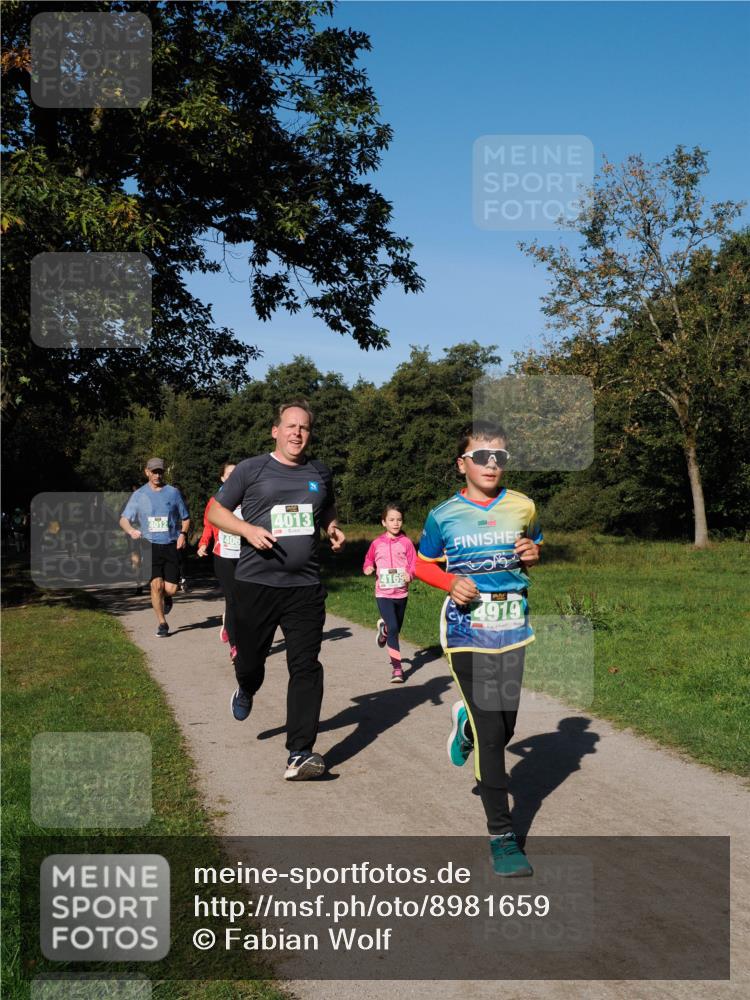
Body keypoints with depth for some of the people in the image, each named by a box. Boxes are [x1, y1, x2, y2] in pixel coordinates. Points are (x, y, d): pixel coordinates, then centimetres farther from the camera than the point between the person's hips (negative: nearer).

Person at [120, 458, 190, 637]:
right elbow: (124, 519, 4)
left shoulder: (173, 493, 8)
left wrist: (183, 534, -3)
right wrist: (131, 530, -18)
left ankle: (166, 599, 33)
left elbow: (185, 518, 16)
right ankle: (162, 623, 3)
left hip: (171, 546, 0)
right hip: (150, 546, 0)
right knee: (156, 584, -13)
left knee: (170, 589, -5)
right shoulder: (139, 495, 6)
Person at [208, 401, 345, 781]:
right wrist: (248, 529, -13)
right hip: (255, 583, -1)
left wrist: (332, 528, 5)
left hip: (305, 586, 2)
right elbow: (216, 511, 5)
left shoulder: (320, 475, 10)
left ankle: (299, 754, -6)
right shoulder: (251, 470, 0)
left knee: (306, 667, -7)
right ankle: (246, 691, 51)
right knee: (250, 659, 13)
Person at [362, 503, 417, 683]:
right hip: (383, 593, -2)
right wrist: (368, 568, -6)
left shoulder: (406, 542, -4)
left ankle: (383, 627, 54)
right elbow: (369, 560, 15)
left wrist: (410, 574, -23)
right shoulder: (377, 543, -1)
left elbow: (414, 564, -3)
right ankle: (396, 668, -10)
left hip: (401, 593, 2)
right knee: (393, 628, -17)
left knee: (397, 628, 18)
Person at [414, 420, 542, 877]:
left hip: (513, 627, 3)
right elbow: (423, 564, 9)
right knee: (491, 733, -7)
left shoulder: (523, 507, 3)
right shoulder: (444, 516, -3)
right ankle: (502, 834, 4)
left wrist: (534, 553, -5)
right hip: (467, 630, -3)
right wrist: (451, 582, -11)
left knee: (505, 726, 11)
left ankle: (466, 722, 47)